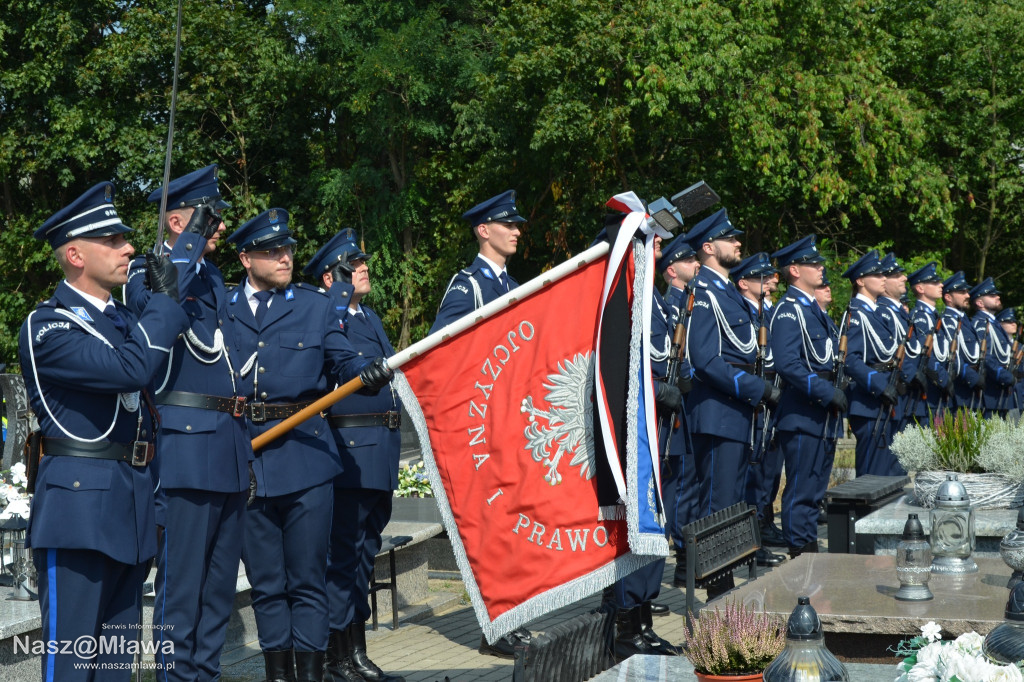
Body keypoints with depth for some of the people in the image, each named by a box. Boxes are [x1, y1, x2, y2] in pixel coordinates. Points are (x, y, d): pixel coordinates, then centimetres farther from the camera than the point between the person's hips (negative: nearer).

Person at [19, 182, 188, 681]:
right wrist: (164, 299, -11)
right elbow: (129, 369, -24)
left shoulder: (124, 320, 18)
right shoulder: (46, 328, -10)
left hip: (130, 507, 8)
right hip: (78, 505, -8)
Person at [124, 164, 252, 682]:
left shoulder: (211, 276, 20)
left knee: (220, 579, 13)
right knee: (181, 577, -5)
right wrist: (193, 237, -21)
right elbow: (153, 302, -30)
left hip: (230, 448, 8)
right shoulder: (146, 270, -4)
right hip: (185, 444, -8)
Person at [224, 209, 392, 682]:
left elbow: (342, 363, 4)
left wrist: (369, 373, -18)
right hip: (243, 463, 1)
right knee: (265, 581, 9)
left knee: (307, 578, 1)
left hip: (306, 460, -1)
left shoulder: (317, 307, 10)